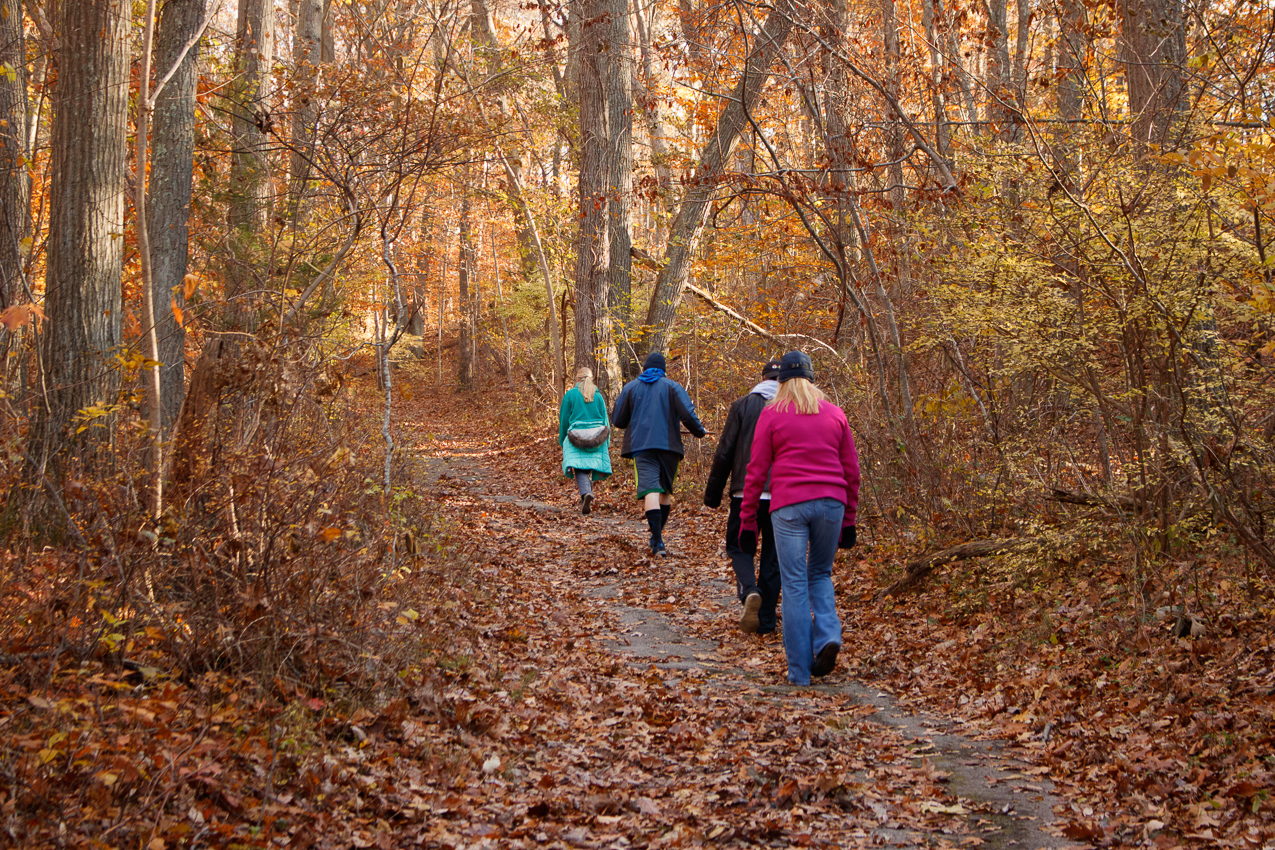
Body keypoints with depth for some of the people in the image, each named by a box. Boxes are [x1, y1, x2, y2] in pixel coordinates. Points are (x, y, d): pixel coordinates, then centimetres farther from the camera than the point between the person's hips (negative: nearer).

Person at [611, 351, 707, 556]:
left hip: (641, 446, -1)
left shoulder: (630, 388, 10)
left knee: (650, 490, -11)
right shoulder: (672, 387, 5)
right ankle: (657, 536, 23)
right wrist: (700, 432, 12)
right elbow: (688, 415, -6)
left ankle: (658, 542, -23)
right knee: (666, 490, 18)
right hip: (668, 445, 1)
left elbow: (617, 420, 11)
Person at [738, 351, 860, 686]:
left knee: (795, 585, 1)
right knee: (821, 574, 21)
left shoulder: (772, 414, 3)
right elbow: (851, 470, 13)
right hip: (831, 503, 3)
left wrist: (747, 520, 6)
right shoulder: (834, 413, 12)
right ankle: (828, 635, -4)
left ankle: (799, 670, 2)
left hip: (788, 505, -3)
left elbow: (756, 471, 1)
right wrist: (849, 519, 19)